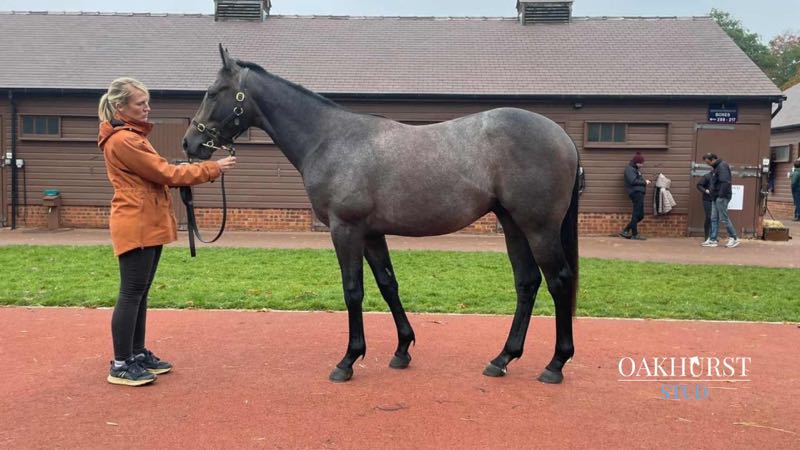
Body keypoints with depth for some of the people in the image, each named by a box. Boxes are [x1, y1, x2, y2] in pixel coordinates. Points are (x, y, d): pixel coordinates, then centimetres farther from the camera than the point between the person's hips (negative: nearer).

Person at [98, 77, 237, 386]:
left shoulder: (131, 136, 17)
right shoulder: (123, 140, -16)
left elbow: (155, 175, 15)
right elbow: (165, 173, -17)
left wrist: (204, 171, 2)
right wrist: (212, 169, -12)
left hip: (148, 225, 10)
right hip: (136, 226, -10)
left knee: (140, 293, 14)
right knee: (131, 294, -5)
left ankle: (137, 354, 23)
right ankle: (121, 365, 3)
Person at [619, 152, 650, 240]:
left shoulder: (636, 169, 23)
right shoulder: (629, 169, -8)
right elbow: (633, 181, -18)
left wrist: (644, 182, 5)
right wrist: (644, 182, -9)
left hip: (639, 193, 10)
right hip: (635, 192, -10)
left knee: (640, 215, 9)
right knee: (637, 214, -6)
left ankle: (625, 231, 11)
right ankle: (634, 235, 0)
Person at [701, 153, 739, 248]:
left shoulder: (722, 166, -14)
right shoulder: (715, 167, 17)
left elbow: (725, 182, -22)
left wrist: (721, 195, -23)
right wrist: (711, 192, 14)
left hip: (722, 197, -10)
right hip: (716, 197, 10)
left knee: (724, 218, -6)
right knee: (714, 219, 8)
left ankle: (734, 238, 3)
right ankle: (712, 240, 10)